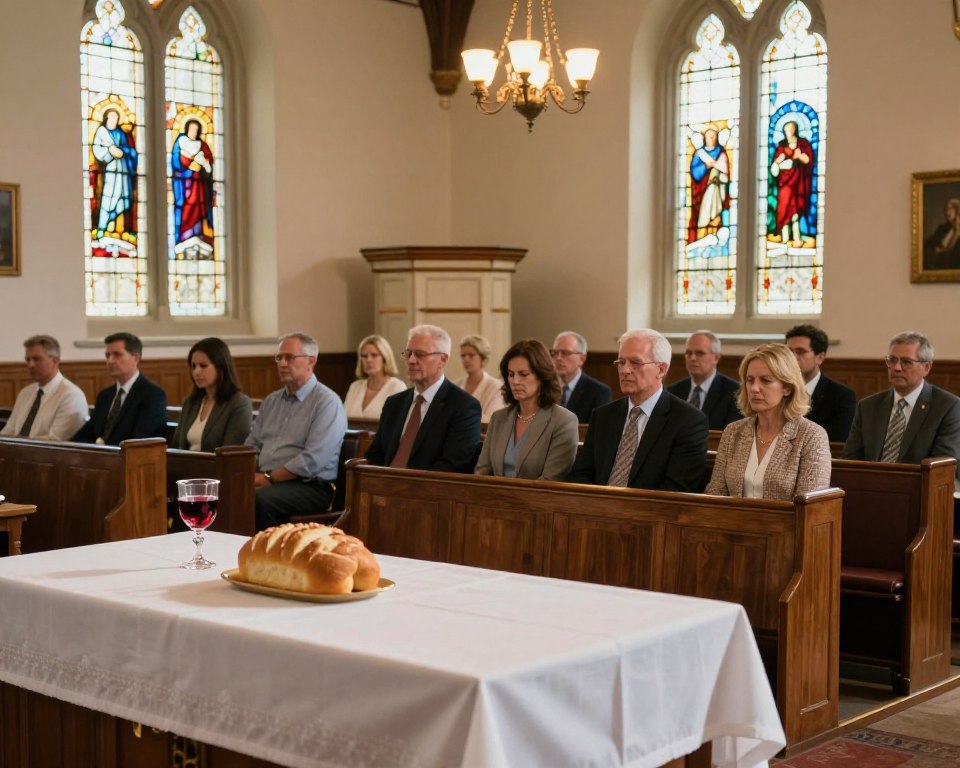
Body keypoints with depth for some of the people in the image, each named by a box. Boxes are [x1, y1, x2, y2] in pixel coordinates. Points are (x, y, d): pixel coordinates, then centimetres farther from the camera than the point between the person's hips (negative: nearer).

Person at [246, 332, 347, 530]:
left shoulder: (327, 402, -5)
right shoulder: (271, 401, 19)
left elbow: (313, 460, -15)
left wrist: (269, 478, -13)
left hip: (309, 486, -6)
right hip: (267, 482, 6)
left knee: (262, 499, -35)